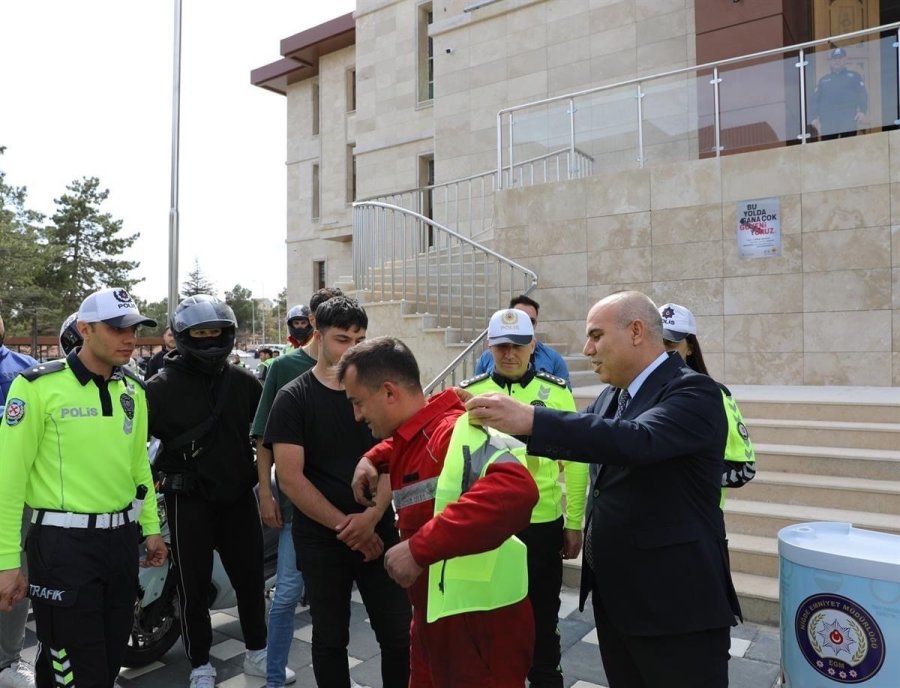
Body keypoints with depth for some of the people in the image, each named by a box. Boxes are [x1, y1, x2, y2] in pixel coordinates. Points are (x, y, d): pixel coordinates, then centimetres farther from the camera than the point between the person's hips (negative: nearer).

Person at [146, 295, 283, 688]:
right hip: (189, 501, -3)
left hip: (239, 496, 3)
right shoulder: (162, 386, -7)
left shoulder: (243, 382, 3)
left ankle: (257, 653, 32)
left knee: (251, 578, 13)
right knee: (195, 586, 8)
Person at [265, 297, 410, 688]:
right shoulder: (294, 399, -5)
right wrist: (345, 527, -13)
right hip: (321, 539, -2)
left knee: (399, 636, 5)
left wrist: (372, 517, -14)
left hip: (379, 532, 2)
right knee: (330, 638, 14)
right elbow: (289, 478, -11)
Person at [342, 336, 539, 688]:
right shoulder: (410, 435, 5)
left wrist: (421, 547, -41)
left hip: (480, 624, -9)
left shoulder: (456, 433, -26)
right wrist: (372, 459, 8)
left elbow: (515, 490, -42)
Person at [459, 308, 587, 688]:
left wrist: (574, 522, 0)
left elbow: (574, 462, 0)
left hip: (543, 524, 0)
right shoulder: (469, 392, -3)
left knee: (543, 617, 16)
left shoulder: (556, 391, -4)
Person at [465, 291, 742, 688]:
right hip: (613, 597, 8)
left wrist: (530, 420, -38)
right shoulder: (612, 395, 9)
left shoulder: (692, 391, -17)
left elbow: (637, 440, -33)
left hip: (676, 603, -7)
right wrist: (506, 421, -3)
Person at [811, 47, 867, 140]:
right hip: (827, 123, 1)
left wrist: (862, 111, -10)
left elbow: (863, 95, 7)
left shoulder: (854, 76, 15)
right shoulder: (823, 80, 20)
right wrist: (815, 117, -3)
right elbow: (815, 100, 13)